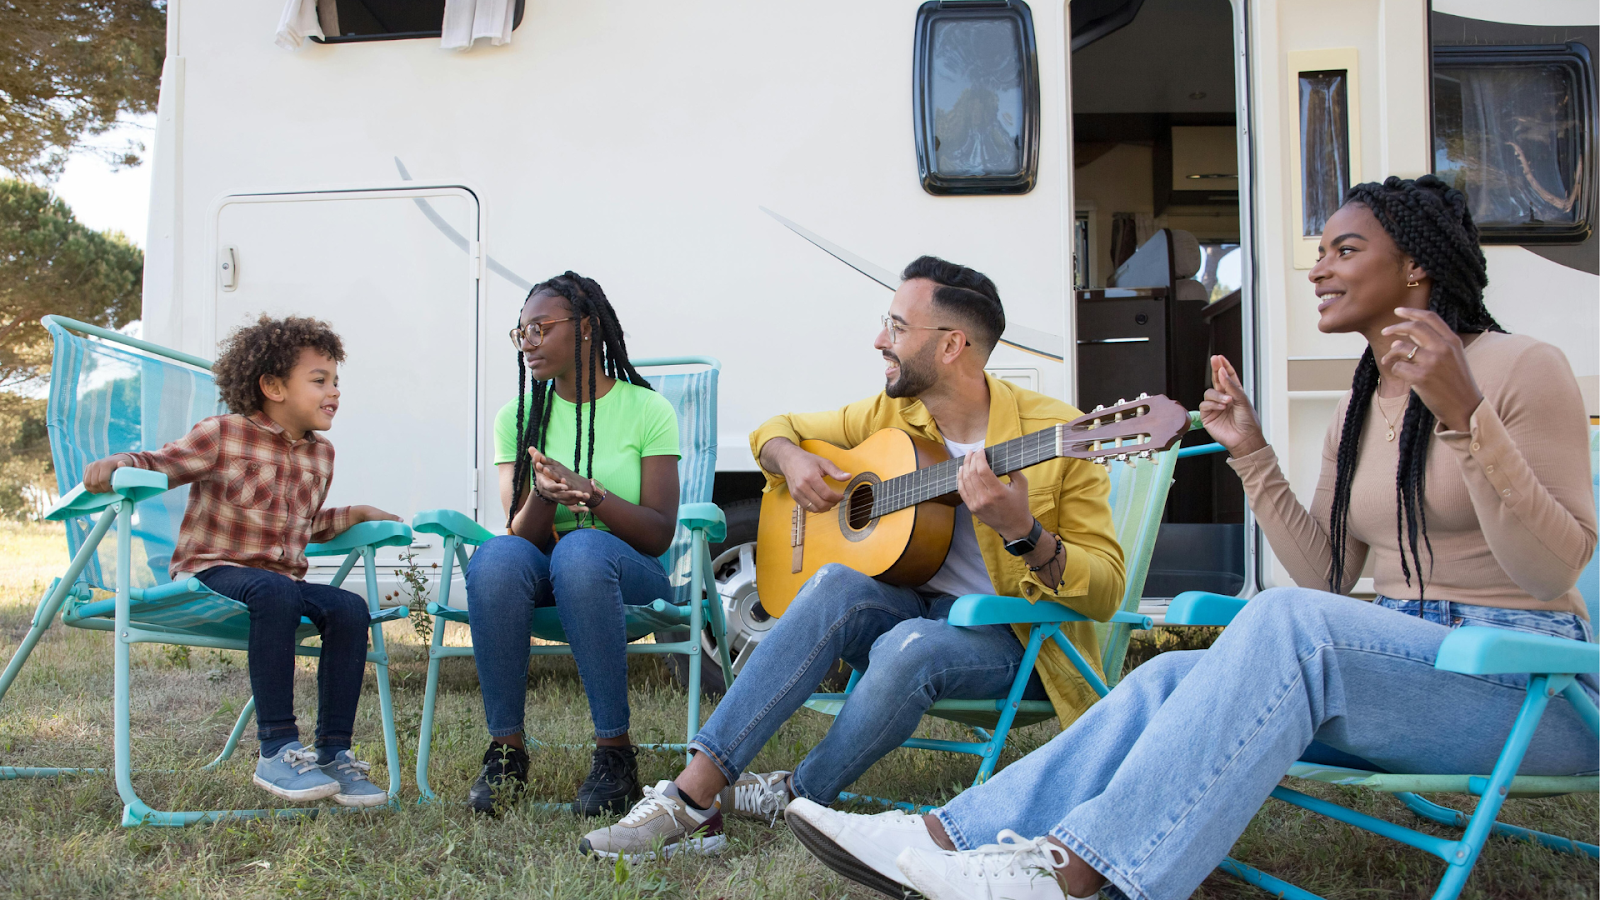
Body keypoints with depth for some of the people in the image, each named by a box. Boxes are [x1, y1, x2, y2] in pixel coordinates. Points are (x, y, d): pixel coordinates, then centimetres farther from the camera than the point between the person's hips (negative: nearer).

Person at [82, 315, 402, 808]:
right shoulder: (222, 434, -3)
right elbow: (158, 466, -5)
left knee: (350, 609, -22)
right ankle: (276, 750, -33)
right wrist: (115, 467, -25)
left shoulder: (321, 454, 15)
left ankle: (333, 753, -16)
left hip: (283, 582, 6)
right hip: (211, 572, -6)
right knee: (275, 591, -39)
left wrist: (355, 515, 19)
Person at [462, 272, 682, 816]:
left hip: (626, 575, -2)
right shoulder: (517, 417, 7)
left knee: (580, 550, -38)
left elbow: (659, 535, -8)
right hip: (542, 577, 3)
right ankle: (506, 750, -24)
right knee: (496, 556, -33)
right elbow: (523, 534, -1)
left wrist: (591, 495, -25)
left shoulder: (646, 409, -1)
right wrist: (544, 496, -24)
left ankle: (615, 751, -31)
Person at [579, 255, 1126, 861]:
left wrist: (1021, 532, -32)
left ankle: (796, 798, -13)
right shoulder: (889, 415, 4)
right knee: (836, 586, -29)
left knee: (908, 646, -37)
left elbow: (1106, 592, -14)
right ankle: (695, 790, -29)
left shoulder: (1054, 432, -13)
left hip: (1017, 638, -4)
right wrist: (790, 459, -5)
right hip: (917, 608, 5)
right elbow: (777, 429, 19)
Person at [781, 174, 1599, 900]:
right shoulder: (1357, 409, 15)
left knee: (1286, 622, -35)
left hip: (1521, 676, -6)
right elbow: (1325, 577, 12)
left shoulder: (1522, 369, -7)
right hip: (1390, 664, 6)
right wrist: (1251, 455, 5)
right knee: (1172, 680, -20)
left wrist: (1464, 415, -27)